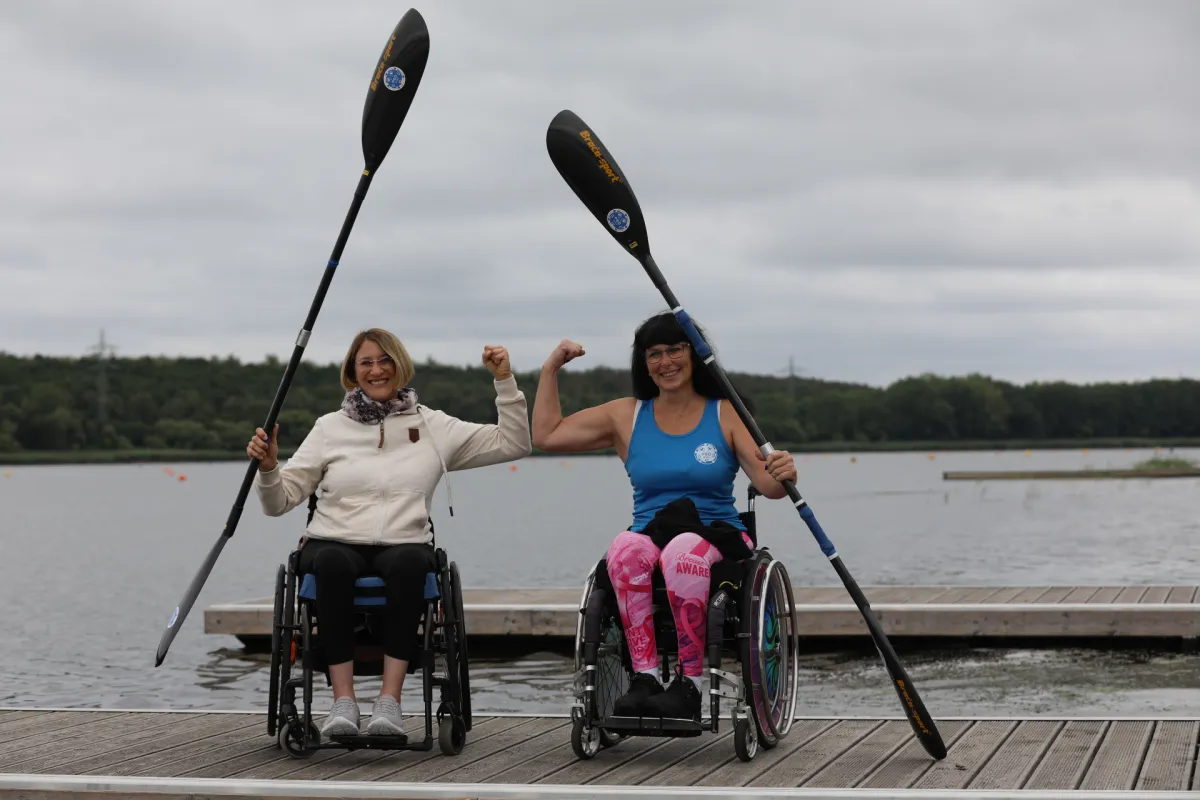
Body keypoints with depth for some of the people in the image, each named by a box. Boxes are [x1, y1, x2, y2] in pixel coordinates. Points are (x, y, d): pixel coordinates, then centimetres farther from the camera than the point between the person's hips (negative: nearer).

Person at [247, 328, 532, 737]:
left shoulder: (432, 426, 14)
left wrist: (504, 382, 2)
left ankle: (390, 699, -37)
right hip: (334, 543, 0)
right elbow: (280, 501, 10)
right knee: (333, 563, -37)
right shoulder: (330, 427, 14)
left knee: (410, 561, -37)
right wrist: (267, 468, -11)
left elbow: (514, 444, 10)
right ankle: (343, 699, -33)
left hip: (403, 545, 0)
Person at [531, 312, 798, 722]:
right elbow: (546, 435, 12)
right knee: (626, 547, -35)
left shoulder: (724, 415, 5)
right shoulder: (626, 416, 12)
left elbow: (767, 485, -5)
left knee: (685, 549, -38)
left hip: (719, 538, -2)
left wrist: (781, 476, -28)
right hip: (649, 535, 2)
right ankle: (644, 677, -35)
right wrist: (551, 370, 10)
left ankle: (689, 682, -33)